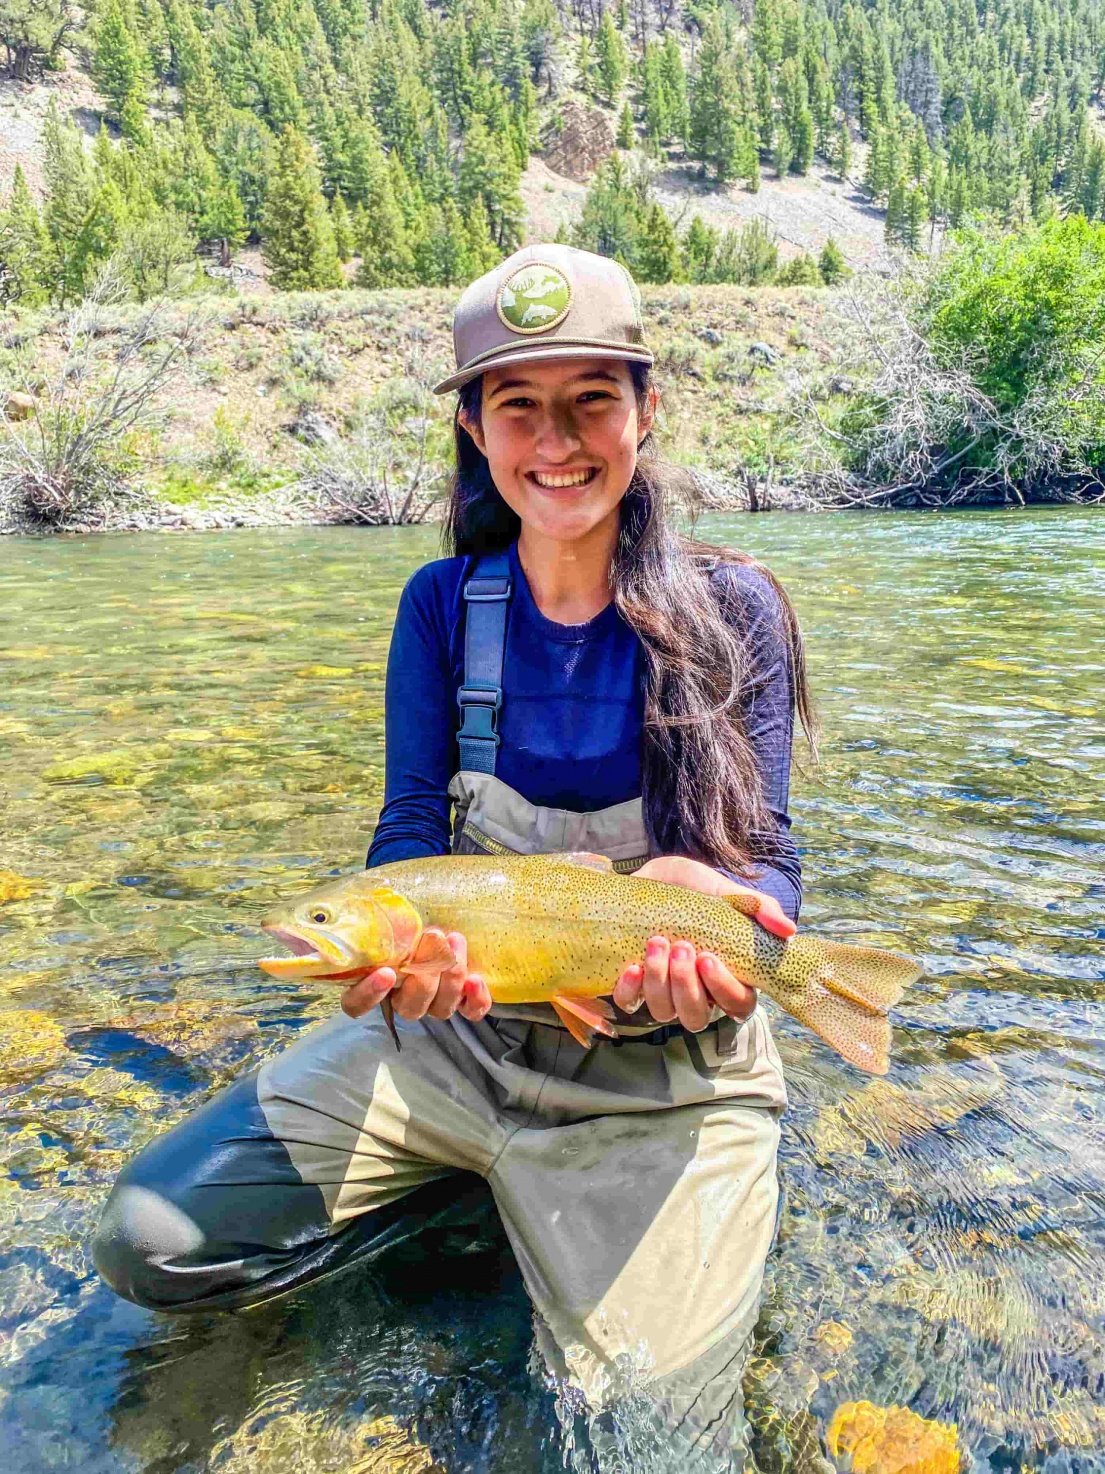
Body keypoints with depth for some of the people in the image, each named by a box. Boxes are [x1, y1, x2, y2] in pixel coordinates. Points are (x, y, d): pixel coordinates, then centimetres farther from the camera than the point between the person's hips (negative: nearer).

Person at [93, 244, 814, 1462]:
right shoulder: (444, 605, -3)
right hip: (458, 1030, 3)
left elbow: (767, 857, -9)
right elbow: (411, 832, -6)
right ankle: (495, 1183, 14)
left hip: (664, 1074, -2)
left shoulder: (731, 609, -9)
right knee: (148, 1242, -2)